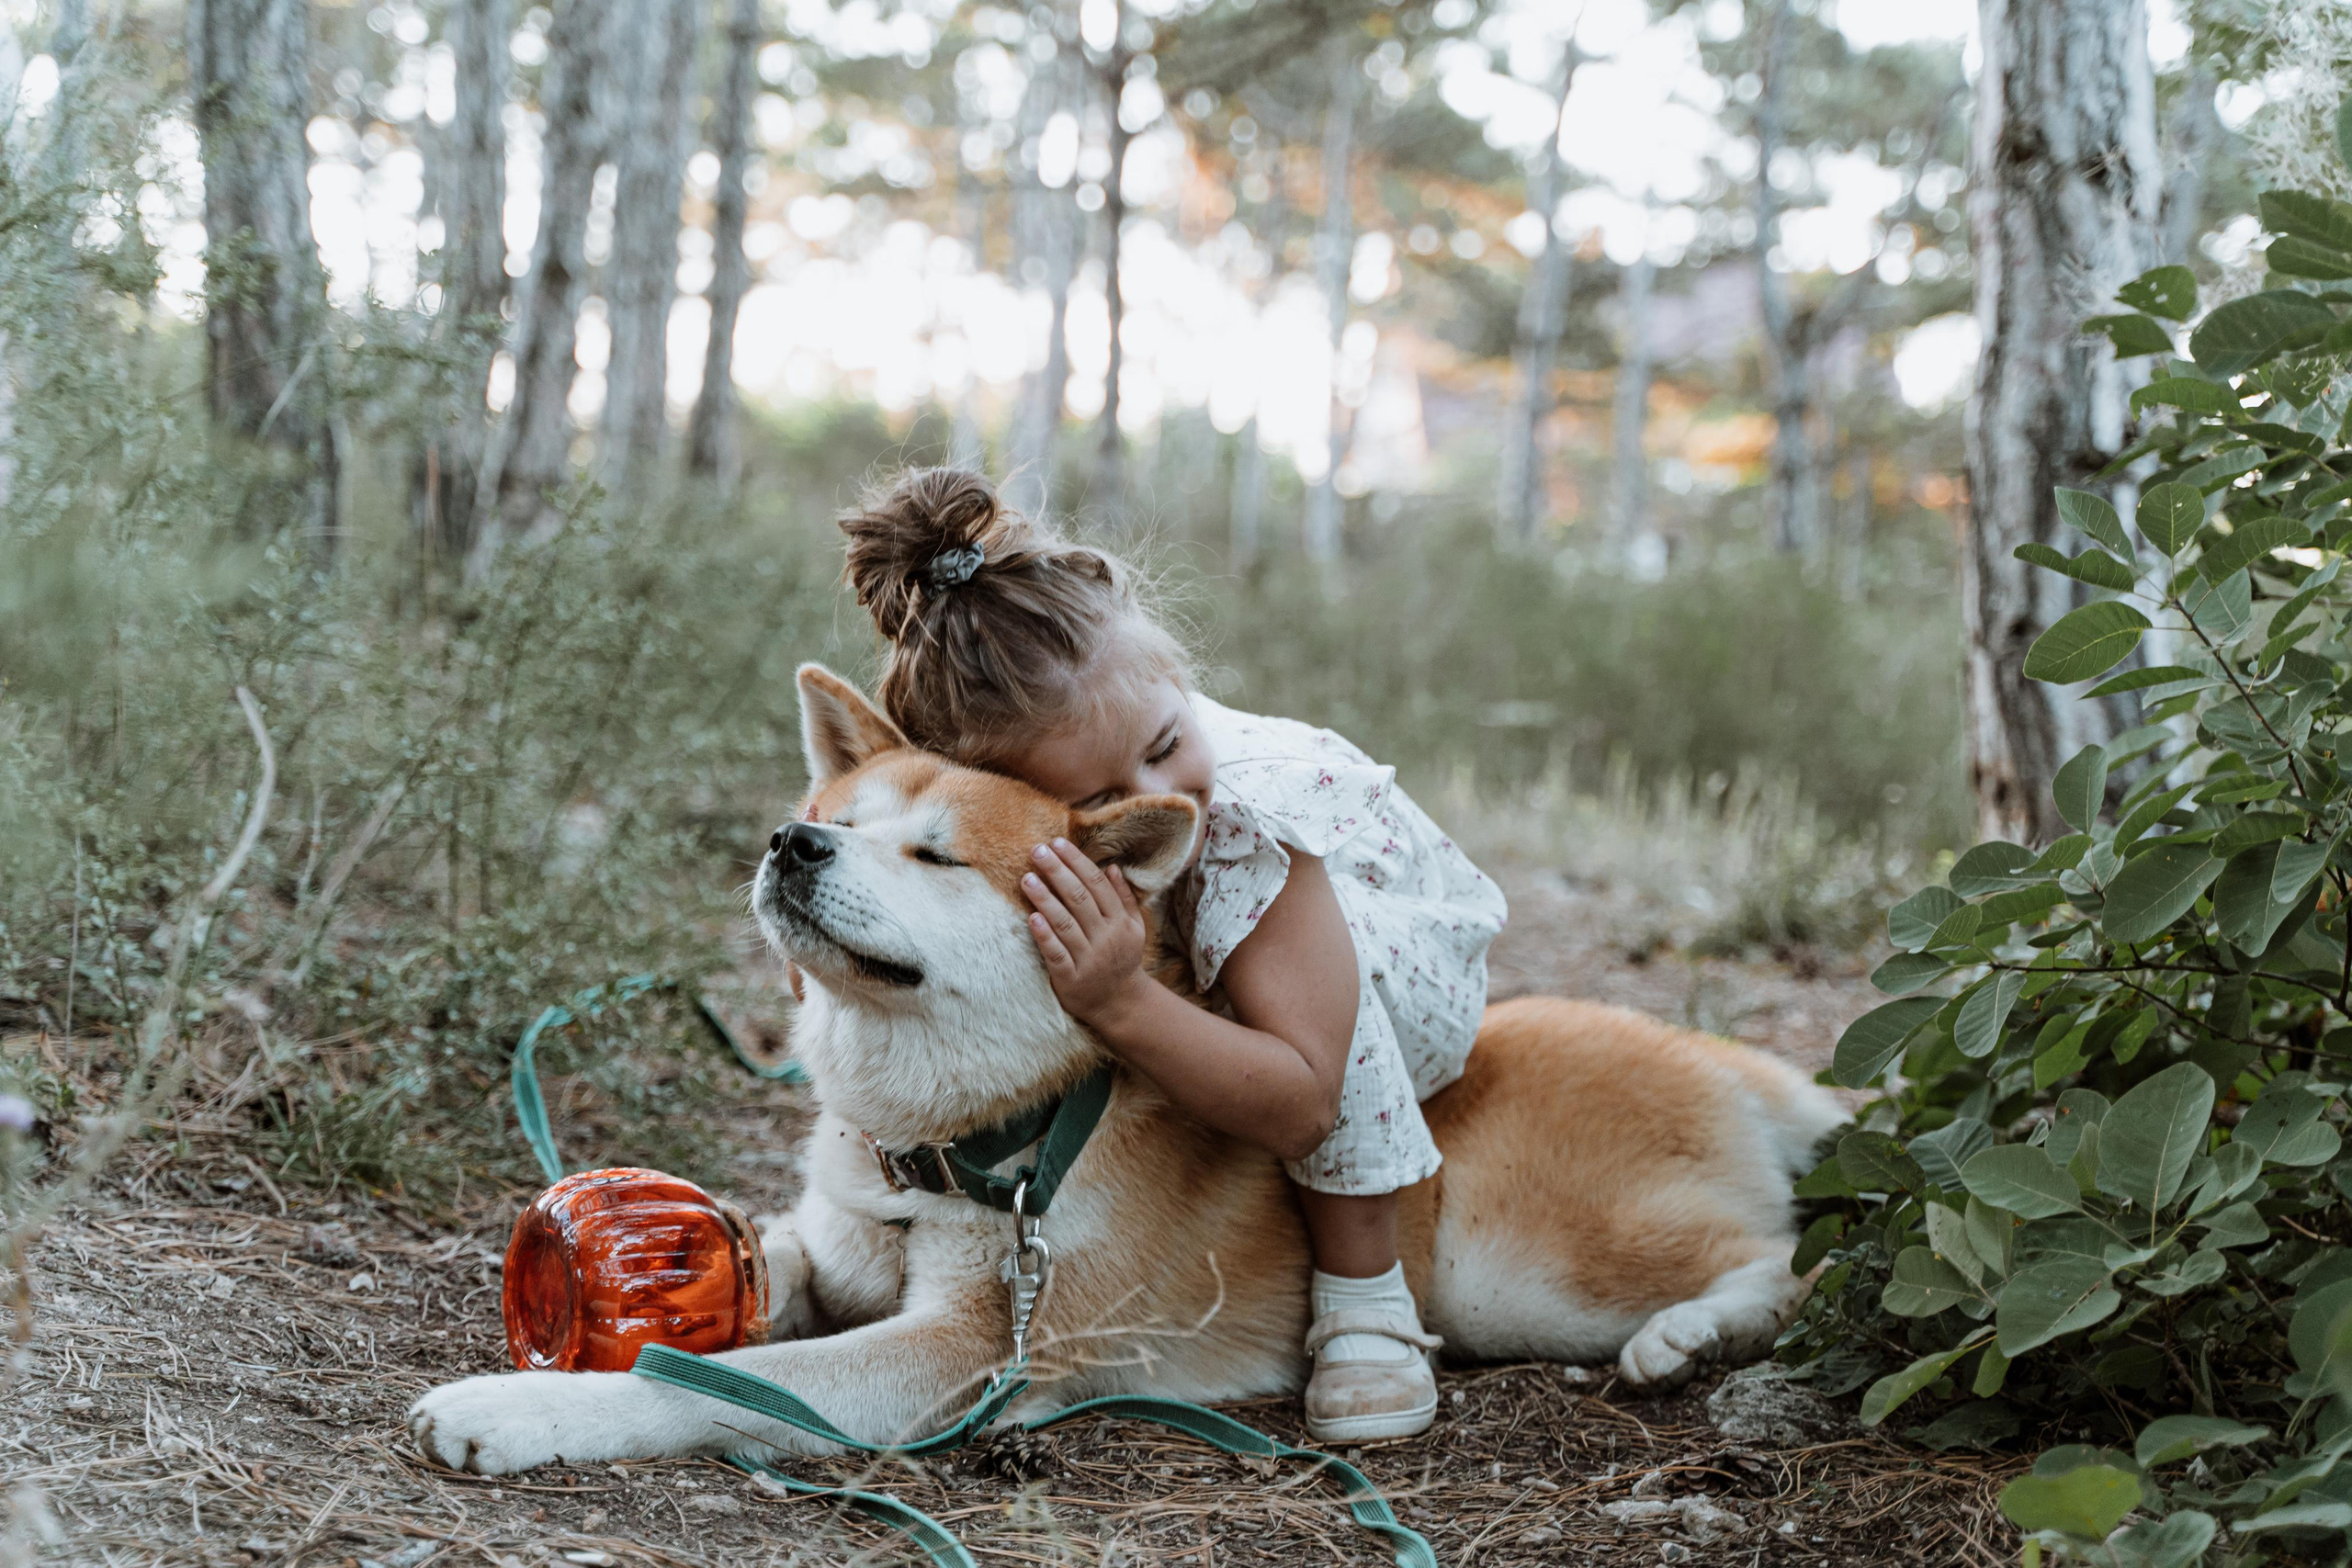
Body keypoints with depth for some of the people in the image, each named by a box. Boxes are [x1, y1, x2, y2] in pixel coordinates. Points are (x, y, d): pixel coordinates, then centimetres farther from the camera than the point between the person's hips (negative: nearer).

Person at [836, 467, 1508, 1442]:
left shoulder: (1251, 806, -41)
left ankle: (1365, 1301, -25)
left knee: (1251, 898, -37)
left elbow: (1299, 1106, -41)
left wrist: (1119, 1004, -54)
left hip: (1407, 978, -4)